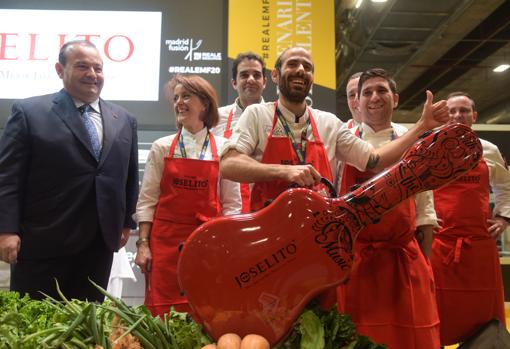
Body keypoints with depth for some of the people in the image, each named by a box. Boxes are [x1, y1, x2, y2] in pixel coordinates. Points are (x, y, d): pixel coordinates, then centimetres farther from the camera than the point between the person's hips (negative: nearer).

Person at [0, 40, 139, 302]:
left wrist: (127, 221, 12)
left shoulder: (124, 120, 11)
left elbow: (130, 176, 15)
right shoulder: (29, 112, -2)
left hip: (99, 245, 4)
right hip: (41, 244, -3)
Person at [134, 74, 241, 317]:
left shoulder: (224, 149, 3)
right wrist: (143, 244, -2)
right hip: (166, 239, 1)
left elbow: (231, 203, 5)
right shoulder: (162, 147, 5)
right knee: (162, 313, 1)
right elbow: (147, 200, 4)